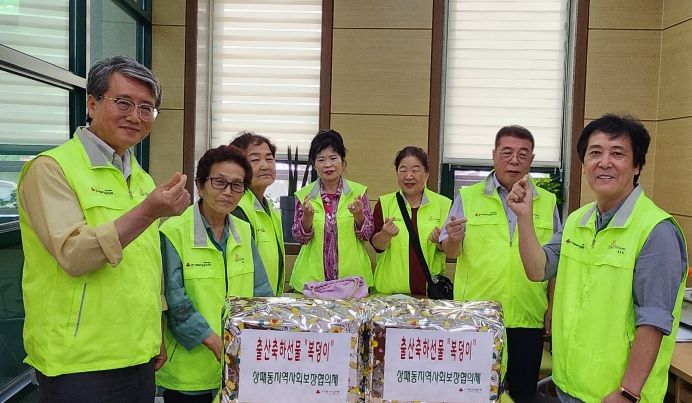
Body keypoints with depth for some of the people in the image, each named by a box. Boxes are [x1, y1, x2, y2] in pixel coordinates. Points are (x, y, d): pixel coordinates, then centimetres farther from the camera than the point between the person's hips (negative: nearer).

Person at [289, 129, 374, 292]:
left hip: (352, 275, 0)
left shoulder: (358, 192, -1)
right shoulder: (304, 195, 1)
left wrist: (359, 215, -19)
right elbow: (300, 237, 0)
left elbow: (367, 235, 0)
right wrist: (307, 216, -18)